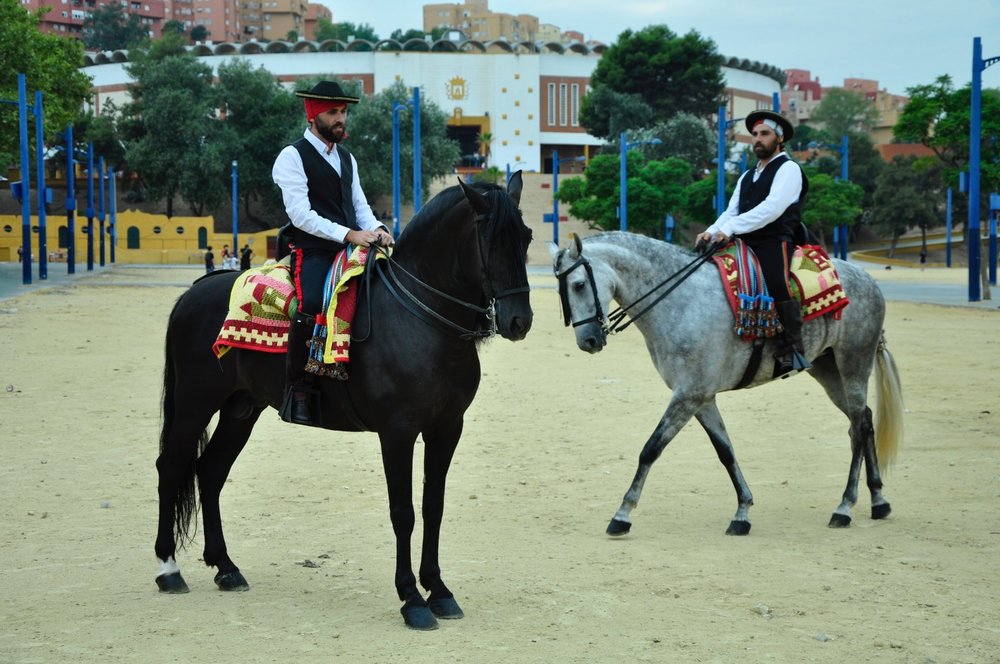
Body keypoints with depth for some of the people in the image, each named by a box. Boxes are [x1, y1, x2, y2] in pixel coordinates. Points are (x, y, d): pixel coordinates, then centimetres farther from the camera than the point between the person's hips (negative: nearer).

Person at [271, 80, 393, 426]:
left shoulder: (346, 158, 21)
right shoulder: (292, 157, -4)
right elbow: (301, 215, -13)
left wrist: (376, 228, -4)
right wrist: (348, 234, -20)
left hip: (351, 248, 8)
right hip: (313, 253, -8)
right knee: (309, 306, -33)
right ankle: (297, 390, -24)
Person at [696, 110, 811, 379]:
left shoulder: (788, 169, 2)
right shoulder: (747, 177, 27)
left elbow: (772, 207, -14)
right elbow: (731, 212, 16)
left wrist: (731, 228, -21)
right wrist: (712, 232, -6)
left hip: (775, 243, -8)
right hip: (745, 246, 8)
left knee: (777, 284, -30)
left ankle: (792, 350, -29)